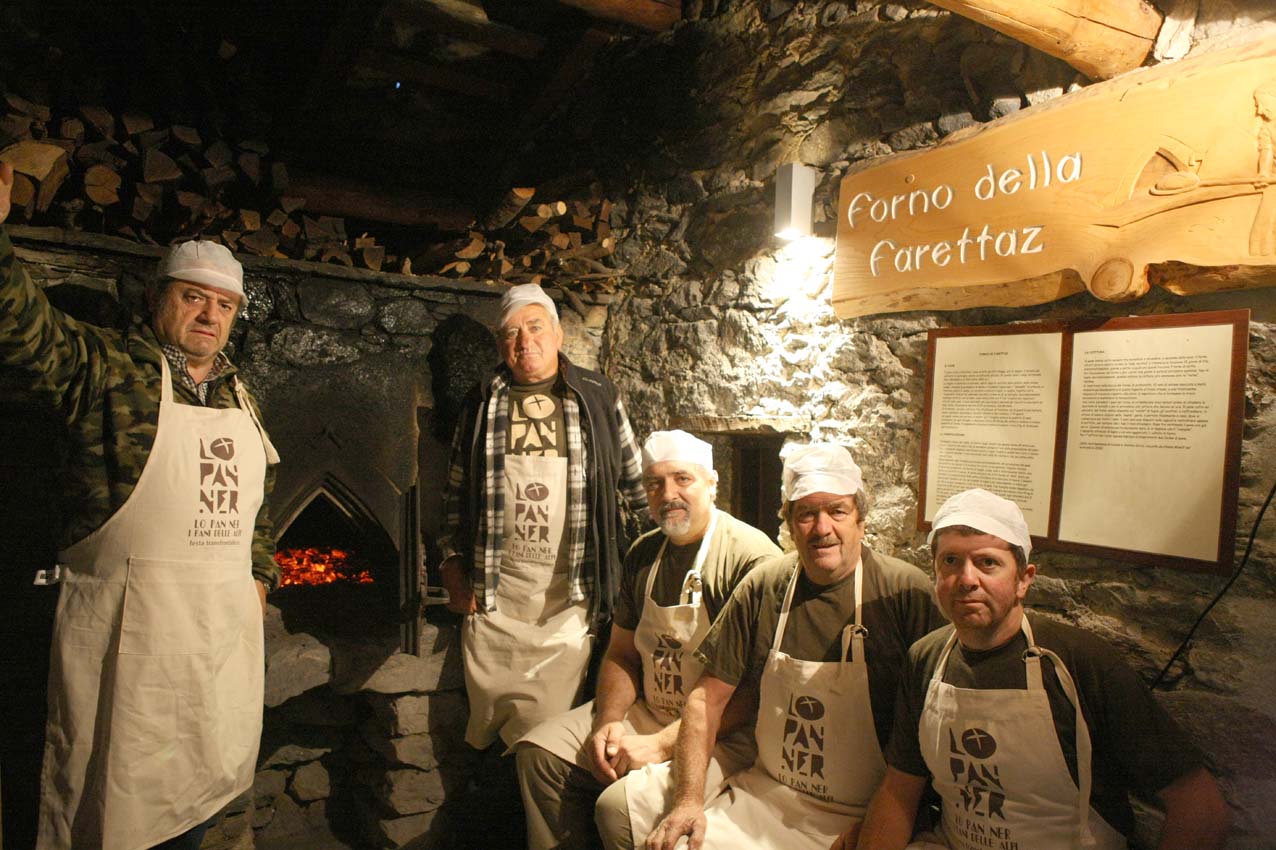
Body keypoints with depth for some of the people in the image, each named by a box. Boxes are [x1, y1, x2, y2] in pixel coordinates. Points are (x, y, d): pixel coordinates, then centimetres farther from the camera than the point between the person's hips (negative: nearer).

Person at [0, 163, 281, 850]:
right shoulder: (108, 368, -4)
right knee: (112, 791, 9)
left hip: (226, 619, 6)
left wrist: (258, 576, 13)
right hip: (129, 621, -5)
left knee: (202, 783, 17)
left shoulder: (237, 395, 12)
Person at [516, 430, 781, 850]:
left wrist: (661, 745, -22)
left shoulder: (752, 558, -19)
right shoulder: (643, 554, 6)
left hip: (725, 735, -7)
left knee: (621, 805, -26)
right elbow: (622, 654, 13)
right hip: (647, 712, 7)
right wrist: (608, 722, -6)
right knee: (538, 751, 0)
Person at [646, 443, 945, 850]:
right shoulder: (762, 587, -3)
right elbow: (707, 697, 1)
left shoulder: (906, 592, -12)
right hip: (764, 794, 2)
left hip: (862, 816, -2)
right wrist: (689, 800, -6)